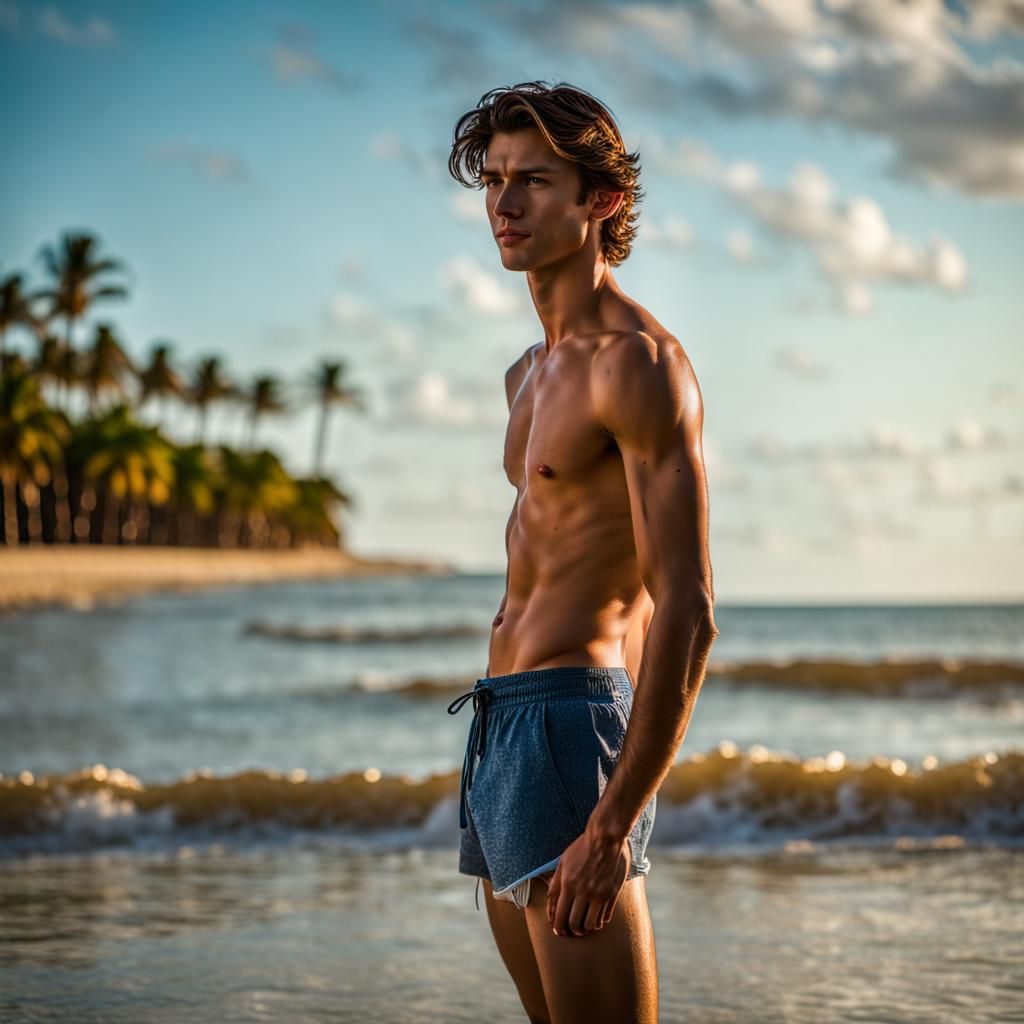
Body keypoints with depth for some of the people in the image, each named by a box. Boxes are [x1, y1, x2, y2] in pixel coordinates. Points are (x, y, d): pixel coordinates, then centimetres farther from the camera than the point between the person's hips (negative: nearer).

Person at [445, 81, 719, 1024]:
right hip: (500, 723, 10)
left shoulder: (639, 362, -13)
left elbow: (689, 613, -20)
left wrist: (611, 826, -26)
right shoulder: (532, 372, 18)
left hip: (569, 720, -10)